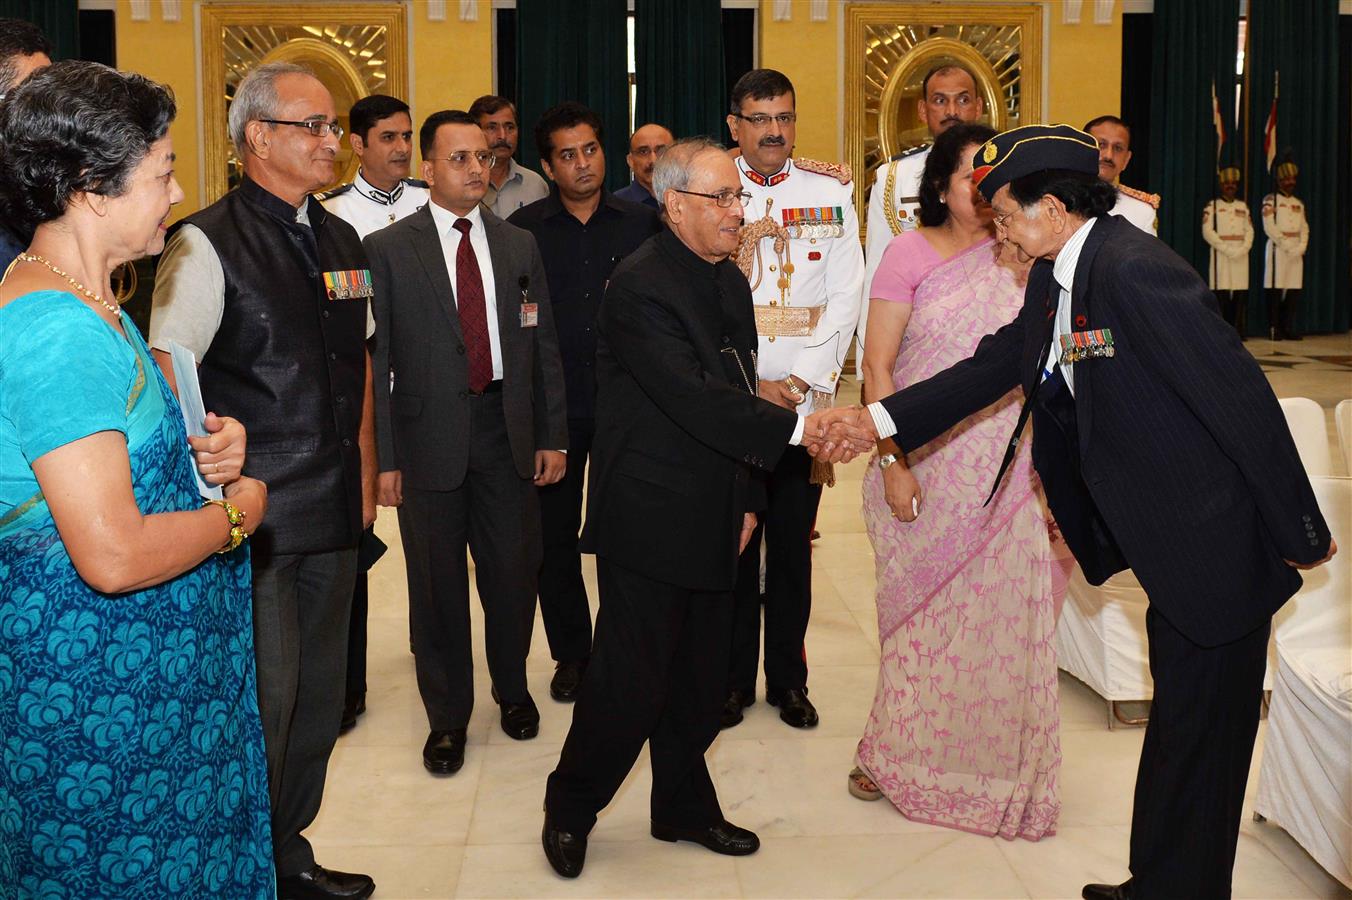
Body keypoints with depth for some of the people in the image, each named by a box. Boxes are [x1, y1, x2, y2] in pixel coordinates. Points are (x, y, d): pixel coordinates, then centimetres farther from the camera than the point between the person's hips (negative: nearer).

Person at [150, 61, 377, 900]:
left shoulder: (340, 239, 12)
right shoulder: (207, 243, -11)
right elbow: (167, 377, -15)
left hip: (334, 508, 7)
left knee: (319, 692, 15)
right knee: (262, 696, -3)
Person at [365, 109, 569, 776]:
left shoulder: (519, 246, 9)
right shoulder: (388, 249, -3)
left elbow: (544, 346, 10)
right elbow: (374, 359, -5)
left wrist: (552, 435, 5)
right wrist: (384, 457, -9)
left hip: (507, 430, 3)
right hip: (430, 437, -3)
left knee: (514, 571, 9)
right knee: (438, 583, 7)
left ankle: (512, 689, 34)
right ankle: (447, 716, 25)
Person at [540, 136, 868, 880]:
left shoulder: (730, 282, 11)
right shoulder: (639, 286, -17)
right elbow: (694, 396, -27)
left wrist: (747, 498, 14)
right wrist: (798, 428, -31)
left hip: (712, 519, 8)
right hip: (649, 519, -8)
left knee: (699, 679, 15)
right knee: (631, 680, -1)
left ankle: (685, 806, 32)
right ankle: (569, 810, 20)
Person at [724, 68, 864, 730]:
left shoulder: (831, 193, 5)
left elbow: (845, 297, 0)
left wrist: (804, 381, -9)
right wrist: (751, 387, -9)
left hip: (805, 398, 1)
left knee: (792, 545, 6)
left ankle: (788, 680, 19)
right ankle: (732, 678, 18)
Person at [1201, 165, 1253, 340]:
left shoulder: (1243, 207, 15)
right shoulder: (1212, 206, 3)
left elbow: (1249, 231, 9)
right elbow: (1208, 232, -7)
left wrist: (1243, 249, -9)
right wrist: (1227, 249, -14)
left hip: (1241, 255, 4)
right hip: (1221, 254, -4)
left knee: (1240, 293, 0)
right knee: (1221, 293, -8)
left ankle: (1238, 330, 4)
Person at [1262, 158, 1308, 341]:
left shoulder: (1299, 203, 17)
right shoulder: (1270, 200, -1)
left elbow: (1304, 228, 14)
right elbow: (1269, 228, -10)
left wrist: (1301, 248, -3)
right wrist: (1287, 247, -13)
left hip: (1296, 252, 6)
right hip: (1278, 249, -6)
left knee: (1294, 291, 3)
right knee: (1275, 291, -7)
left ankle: (1289, 329, 7)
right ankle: (1274, 329, -3)